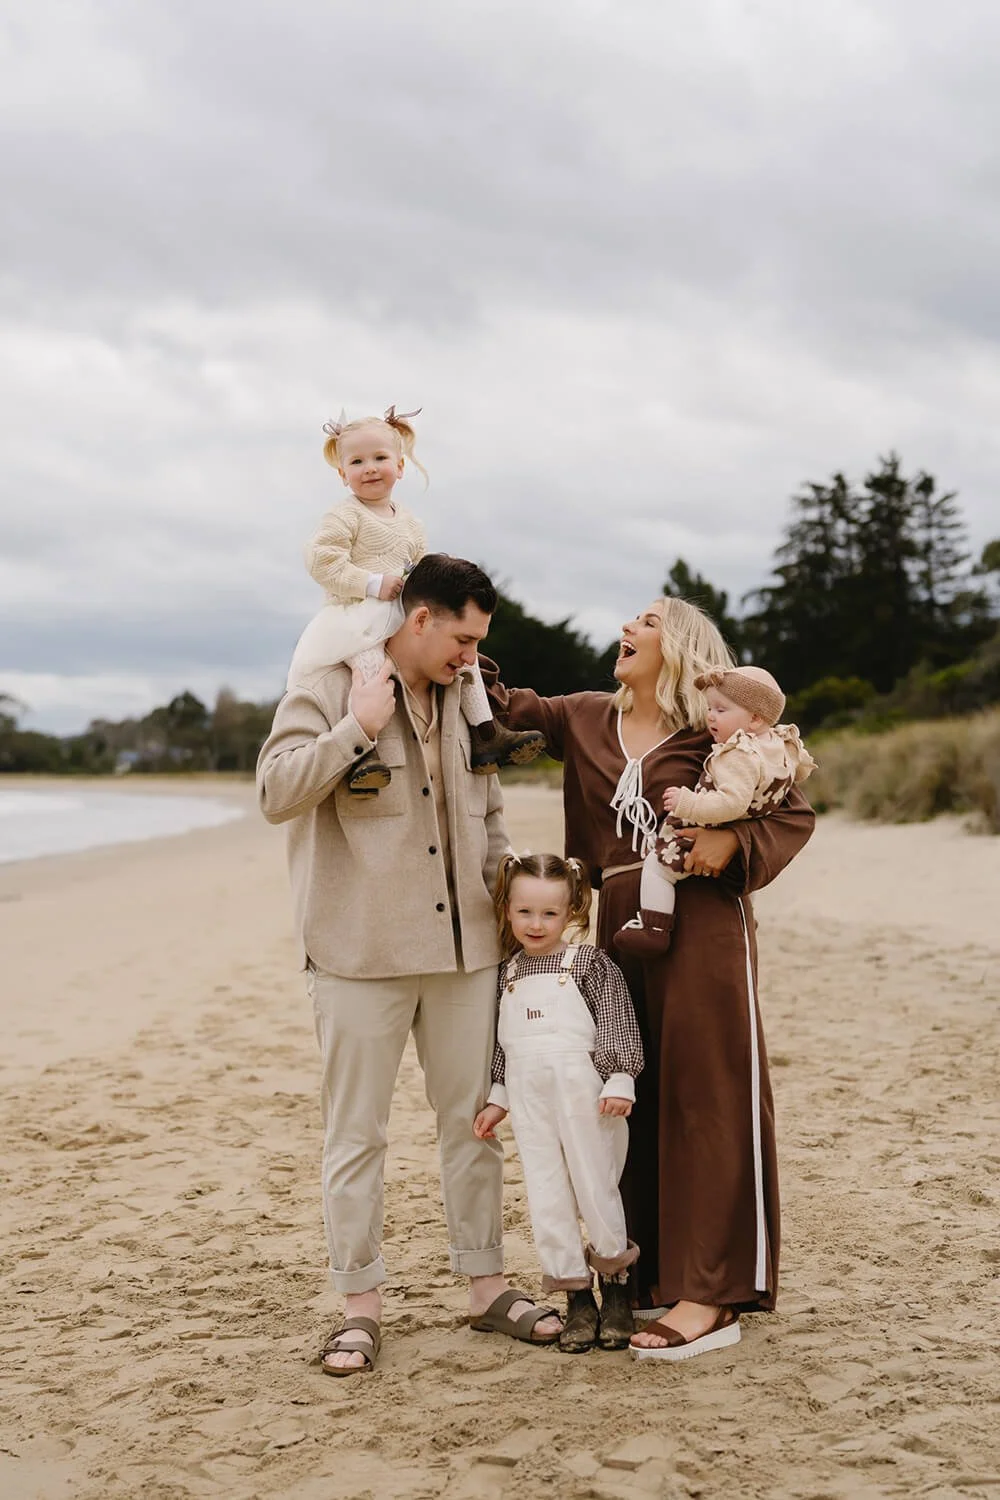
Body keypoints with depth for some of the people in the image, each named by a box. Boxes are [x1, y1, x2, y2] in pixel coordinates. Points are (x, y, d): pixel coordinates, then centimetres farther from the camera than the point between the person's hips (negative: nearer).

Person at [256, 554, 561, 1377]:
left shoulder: (464, 702, 14)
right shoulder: (329, 691, -5)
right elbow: (277, 792, -17)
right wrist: (358, 727, -20)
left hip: (465, 947, 6)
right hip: (362, 953, -5)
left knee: (474, 1119, 11)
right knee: (357, 1134, 2)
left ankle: (487, 1281, 23)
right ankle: (361, 1301, 13)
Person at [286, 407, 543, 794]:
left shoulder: (409, 522, 19)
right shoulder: (344, 516, -2)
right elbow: (321, 559, -14)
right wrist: (373, 584, -18)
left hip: (405, 617, 8)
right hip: (357, 617, -8)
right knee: (371, 662, -37)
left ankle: (485, 736, 3)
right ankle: (365, 752, -43)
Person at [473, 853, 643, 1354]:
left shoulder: (589, 963, -3)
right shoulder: (508, 973, 11)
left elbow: (617, 1024, -6)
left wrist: (619, 1081, -13)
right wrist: (498, 1098, 15)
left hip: (583, 1095, -4)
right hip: (530, 1101, 5)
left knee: (596, 1190, 1)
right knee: (546, 1200, 5)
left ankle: (616, 1291, 20)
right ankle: (577, 1298, 15)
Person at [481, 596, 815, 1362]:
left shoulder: (716, 730, -1)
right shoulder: (587, 719, 13)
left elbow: (796, 812, 0)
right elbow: (511, 706, 7)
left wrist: (734, 842, -17)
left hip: (702, 928, -5)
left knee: (705, 1101, -3)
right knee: (634, 1103, 9)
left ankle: (712, 1295, 0)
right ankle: (650, 1277, 20)